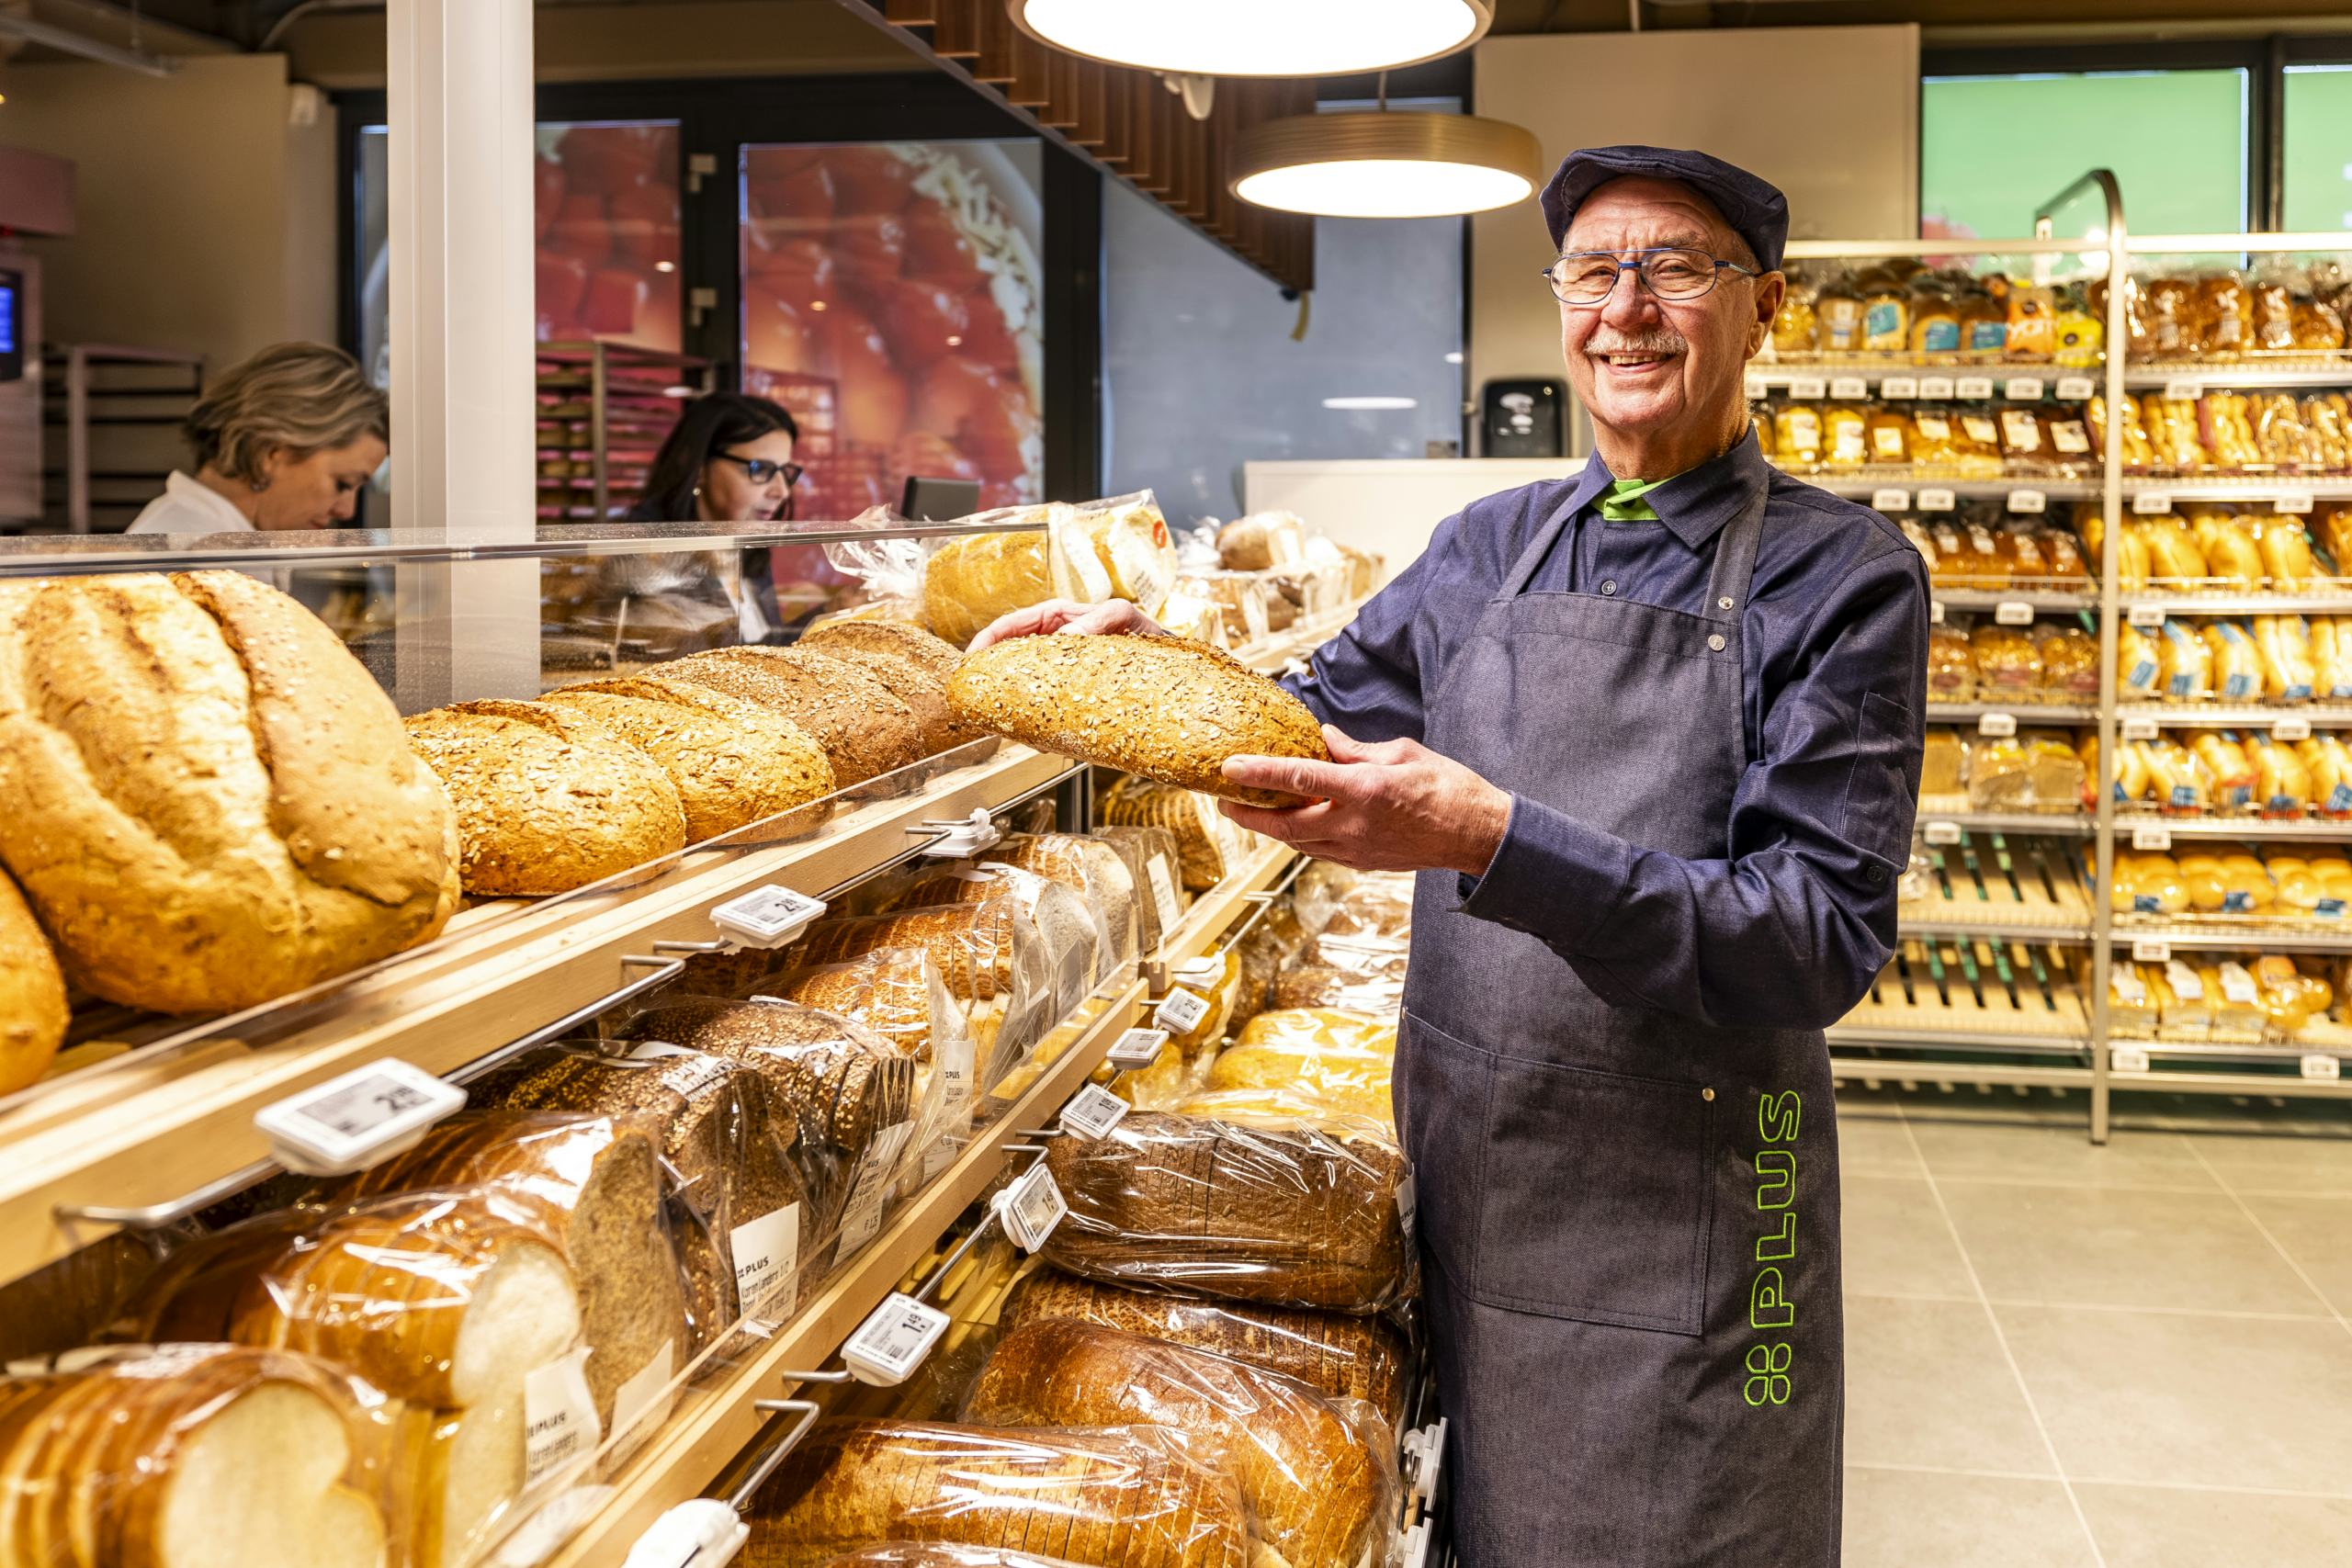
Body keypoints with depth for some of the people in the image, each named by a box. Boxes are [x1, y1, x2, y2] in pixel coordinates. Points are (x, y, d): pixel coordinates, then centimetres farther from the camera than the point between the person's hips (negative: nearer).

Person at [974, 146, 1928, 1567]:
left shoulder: (1844, 574, -10)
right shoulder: (1493, 547, 6)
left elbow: (1824, 939, -19)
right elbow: (1325, 713, 19)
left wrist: (1496, 844, -30)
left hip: (1682, 1225, -4)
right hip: (1466, 1182, 5)